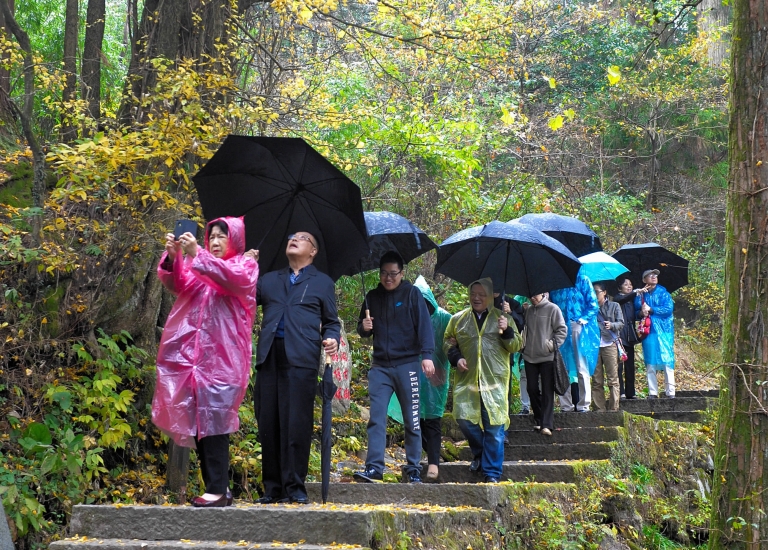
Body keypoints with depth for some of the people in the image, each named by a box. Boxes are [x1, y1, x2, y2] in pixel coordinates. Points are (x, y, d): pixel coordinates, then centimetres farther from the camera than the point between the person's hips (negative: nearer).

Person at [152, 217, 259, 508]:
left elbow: (232, 278, -13)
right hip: (191, 353, 5)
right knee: (196, 421, 3)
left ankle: (218, 489, -12)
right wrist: (172, 257, -11)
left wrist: (196, 255, -20)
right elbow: (176, 283, 7)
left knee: (213, 420, -12)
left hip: (221, 356, -5)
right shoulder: (199, 266, 24)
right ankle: (217, 486, 8)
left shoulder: (246, 266, 10)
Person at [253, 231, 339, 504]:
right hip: (269, 358, 3)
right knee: (268, 424, 1)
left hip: (301, 359, -3)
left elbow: (331, 321, 15)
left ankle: (295, 486, -2)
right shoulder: (269, 279, 26)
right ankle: (272, 487, 7)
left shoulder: (323, 283, 17)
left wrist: (331, 339, -5)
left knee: (297, 424, -7)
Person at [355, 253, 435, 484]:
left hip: (407, 364, -3)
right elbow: (363, 330, 20)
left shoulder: (412, 293, 0)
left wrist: (426, 355, -18)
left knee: (412, 421, 3)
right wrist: (364, 327, -4)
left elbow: (424, 325, -6)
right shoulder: (372, 297, 11)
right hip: (380, 366, 3)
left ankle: (414, 470, 10)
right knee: (376, 419, -5)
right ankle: (374, 468, -5)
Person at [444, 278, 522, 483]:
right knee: (463, 418, -4)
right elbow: (448, 342, 17)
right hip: (467, 380, 2)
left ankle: (492, 473, 7)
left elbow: (516, 346, 5)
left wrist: (507, 331, -14)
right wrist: (456, 358, -2)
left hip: (495, 381, -2)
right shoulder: (458, 319, 10)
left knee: (494, 427, -3)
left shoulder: (503, 318, 7)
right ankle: (479, 453, 25)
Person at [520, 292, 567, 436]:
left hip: (547, 358, -5)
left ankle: (547, 424, -4)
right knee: (532, 389, 9)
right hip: (529, 357, 5)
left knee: (547, 391, -3)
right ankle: (538, 420, 23)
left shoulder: (552, 309, -5)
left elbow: (562, 330, -4)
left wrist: (553, 344, -12)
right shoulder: (528, 310, 9)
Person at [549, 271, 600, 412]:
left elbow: (593, 305, 2)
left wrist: (584, 319, -10)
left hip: (579, 328, -3)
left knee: (582, 369, -1)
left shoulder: (582, 280, 5)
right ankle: (566, 405, 8)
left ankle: (583, 405, 4)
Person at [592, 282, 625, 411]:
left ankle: (614, 408, -4)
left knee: (613, 380, -5)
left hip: (609, 344, -2)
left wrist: (611, 325, -16)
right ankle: (599, 409, 3)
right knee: (596, 381, 0)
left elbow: (621, 323, 2)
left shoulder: (614, 306, 12)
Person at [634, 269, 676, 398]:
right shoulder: (641, 295, 12)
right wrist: (641, 313, -11)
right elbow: (636, 311, 11)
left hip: (664, 331, -2)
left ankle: (670, 392, -4)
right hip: (648, 332, 2)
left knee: (667, 361, -7)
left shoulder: (663, 293, 5)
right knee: (650, 363, 2)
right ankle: (652, 392, 7)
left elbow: (669, 309, -8)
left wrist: (650, 310, -11)